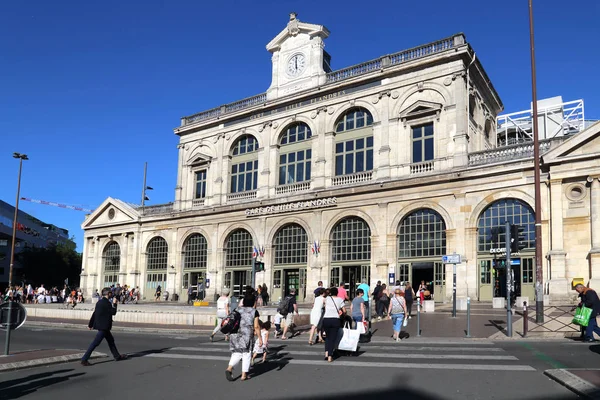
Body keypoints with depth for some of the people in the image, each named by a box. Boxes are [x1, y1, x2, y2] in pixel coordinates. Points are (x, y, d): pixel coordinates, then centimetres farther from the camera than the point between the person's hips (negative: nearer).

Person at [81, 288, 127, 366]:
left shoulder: (100, 302, 9)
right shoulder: (107, 303, -18)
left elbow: (94, 313, 13)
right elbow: (113, 312, -14)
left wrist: (90, 324, 18)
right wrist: (114, 304, -2)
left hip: (101, 325, 10)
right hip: (103, 326, -10)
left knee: (111, 340, 18)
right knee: (95, 343, -7)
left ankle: (117, 356, 29)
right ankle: (84, 359, -6)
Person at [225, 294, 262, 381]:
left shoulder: (237, 310, 8)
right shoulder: (254, 312, -5)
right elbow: (256, 326, -9)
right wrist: (260, 338, -3)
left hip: (235, 335, 4)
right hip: (247, 336, -4)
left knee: (236, 354, 11)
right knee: (246, 355, 9)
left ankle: (229, 368, -11)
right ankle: (244, 375, 11)